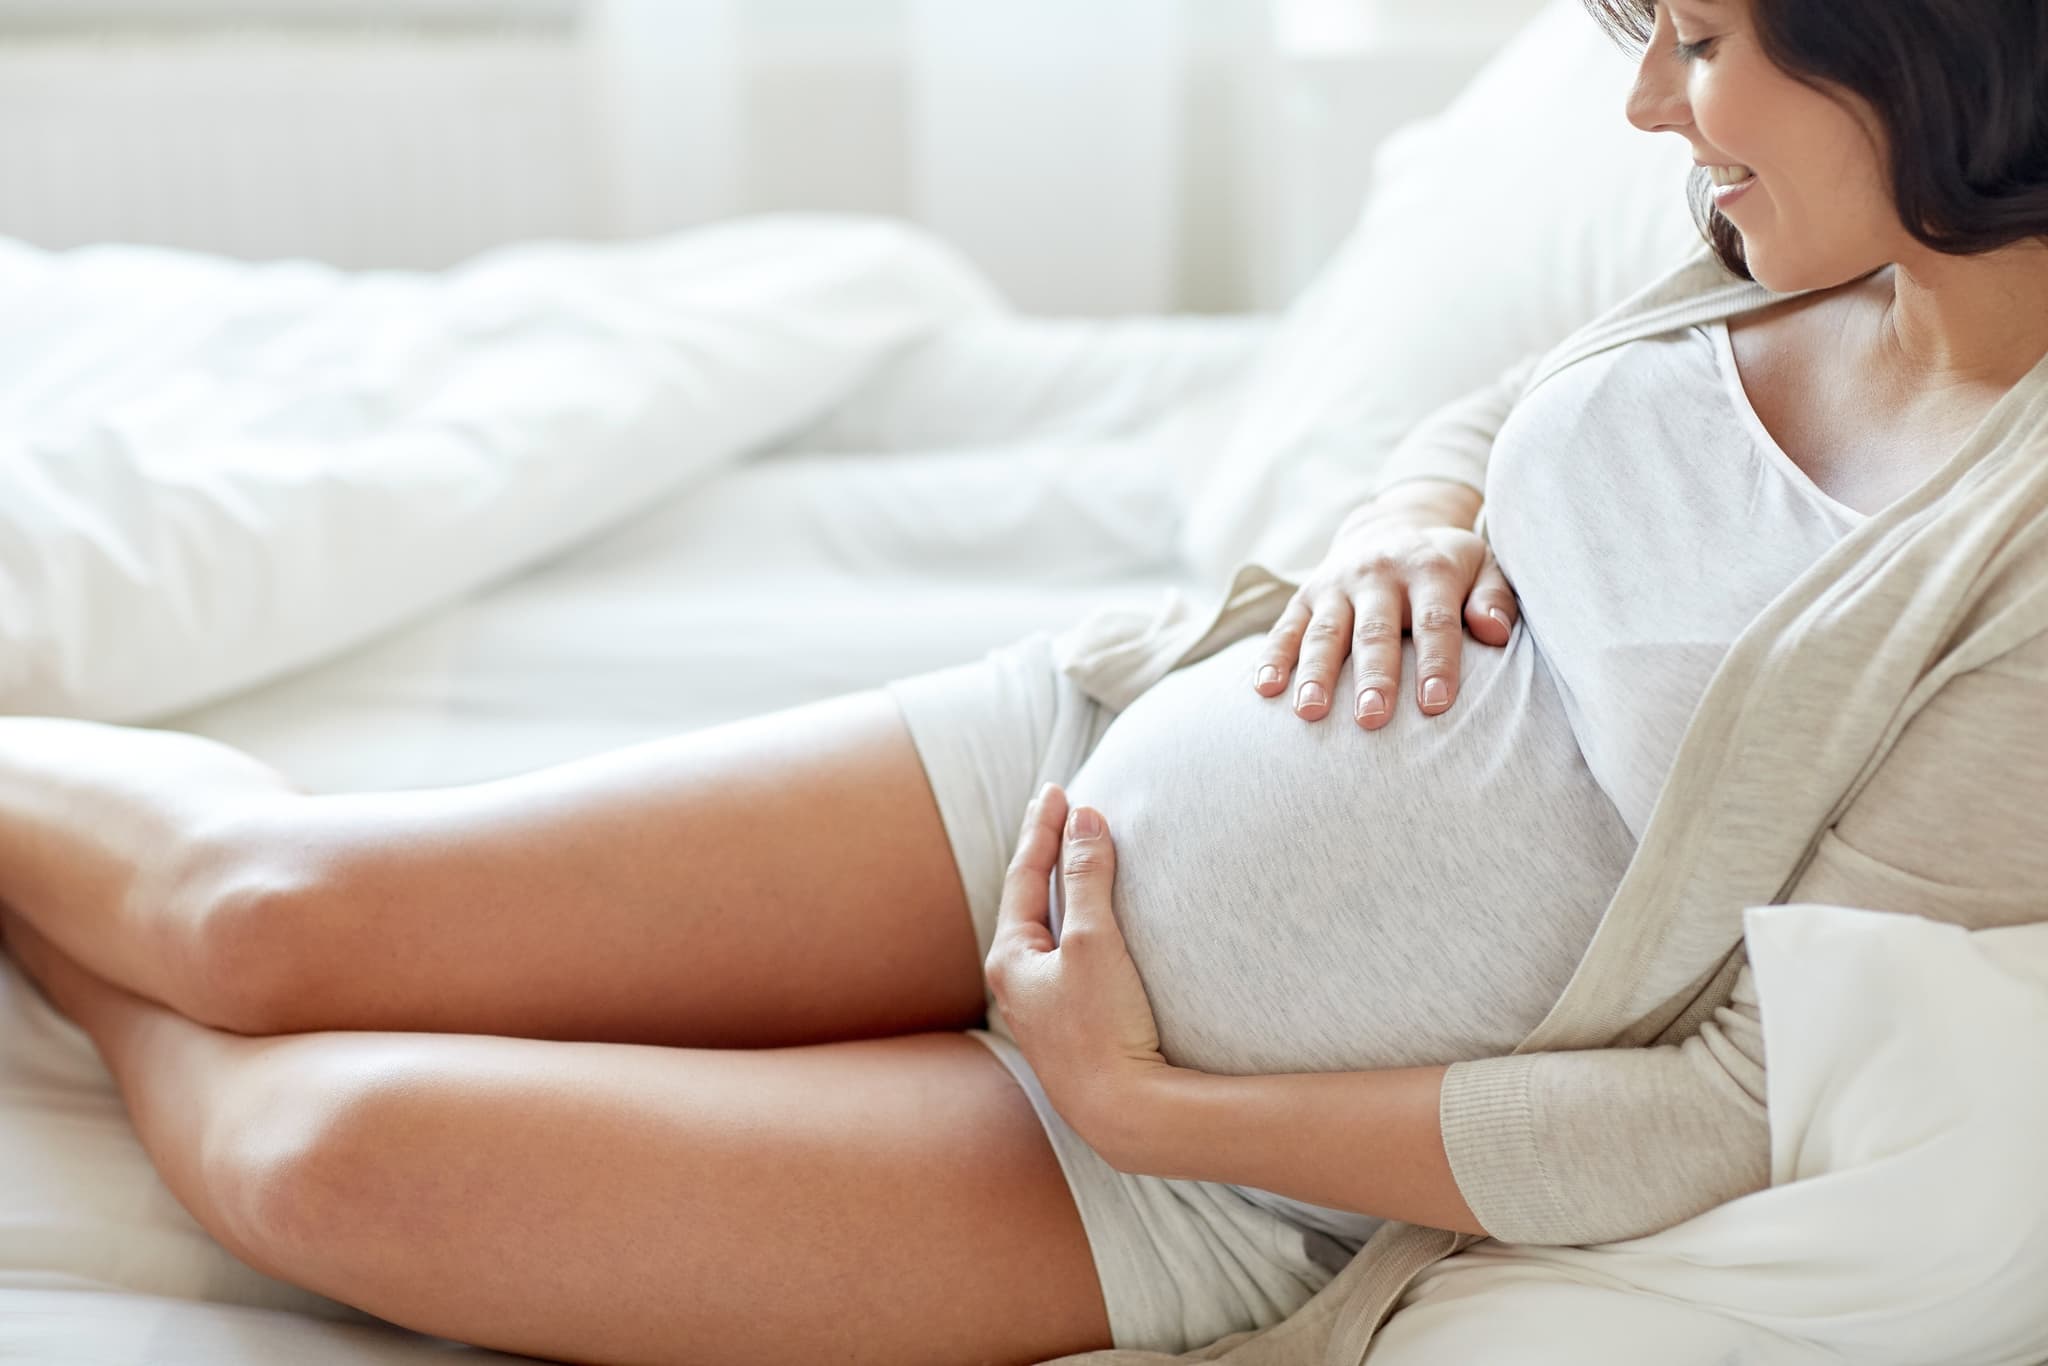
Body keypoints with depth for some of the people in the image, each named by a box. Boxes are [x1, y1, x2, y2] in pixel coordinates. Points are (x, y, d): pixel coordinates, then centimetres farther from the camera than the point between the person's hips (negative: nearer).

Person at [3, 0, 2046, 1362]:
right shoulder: (1777, 272, 0)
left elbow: (1740, 1116, -20)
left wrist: (1144, 1099, -17)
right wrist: (1398, 527, -7)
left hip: (1215, 1186, -5)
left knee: (327, 1148, -13)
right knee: (278, 911, -4)